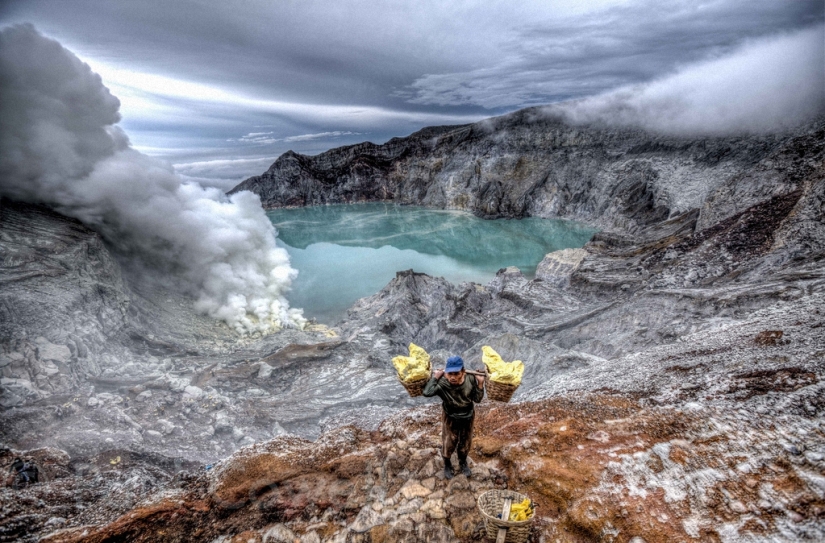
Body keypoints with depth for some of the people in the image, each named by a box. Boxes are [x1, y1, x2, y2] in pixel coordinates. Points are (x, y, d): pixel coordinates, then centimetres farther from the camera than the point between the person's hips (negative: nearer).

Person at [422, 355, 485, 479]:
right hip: (450, 417, -2)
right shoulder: (442, 383, -35)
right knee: (448, 443, 15)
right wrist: (434, 377, -42)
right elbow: (426, 392, -50)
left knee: (465, 442, 24)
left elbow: (477, 399, -16)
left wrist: (480, 384, -29)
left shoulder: (471, 379, -28)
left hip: (467, 416, 2)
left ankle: (463, 463, 53)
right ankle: (447, 465, 46)